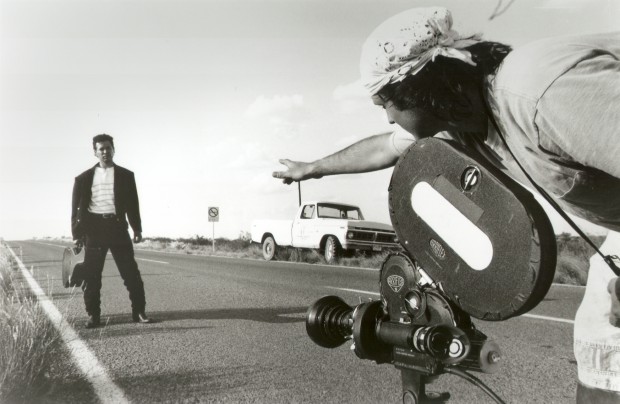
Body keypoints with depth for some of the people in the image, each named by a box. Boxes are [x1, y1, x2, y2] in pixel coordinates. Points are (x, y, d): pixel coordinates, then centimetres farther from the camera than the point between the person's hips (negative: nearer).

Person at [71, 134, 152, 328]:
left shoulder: (125, 175, 10)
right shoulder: (84, 178, 10)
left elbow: (132, 204, 9)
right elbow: (76, 207, 8)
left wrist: (137, 229, 3)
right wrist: (77, 234, 1)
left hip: (117, 226, 0)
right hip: (94, 228, 1)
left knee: (131, 273, -1)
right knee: (91, 275, 2)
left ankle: (139, 312, 7)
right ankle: (93, 315, 13)